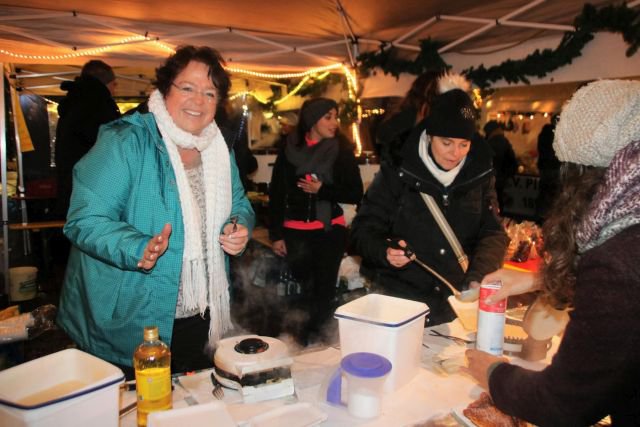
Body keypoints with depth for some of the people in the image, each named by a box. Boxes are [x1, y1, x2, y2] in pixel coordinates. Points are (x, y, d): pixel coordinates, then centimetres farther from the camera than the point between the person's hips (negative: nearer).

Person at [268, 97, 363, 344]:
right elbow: (276, 194, 3)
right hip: (295, 231, 0)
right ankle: (300, 342, 20)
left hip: (330, 230, 0)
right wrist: (275, 234, 1)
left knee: (324, 290, 4)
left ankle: (317, 340, 19)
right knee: (300, 289, 2)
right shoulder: (289, 150, 2)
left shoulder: (342, 151, 0)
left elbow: (356, 194, 1)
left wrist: (322, 190, -12)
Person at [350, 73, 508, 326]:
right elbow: (364, 230, -6)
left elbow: (493, 233, 1)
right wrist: (385, 251, -27)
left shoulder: (479, 176, 2)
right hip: (395, 298, -2)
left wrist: (478, 279, -17)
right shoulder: (397, 173, -8)